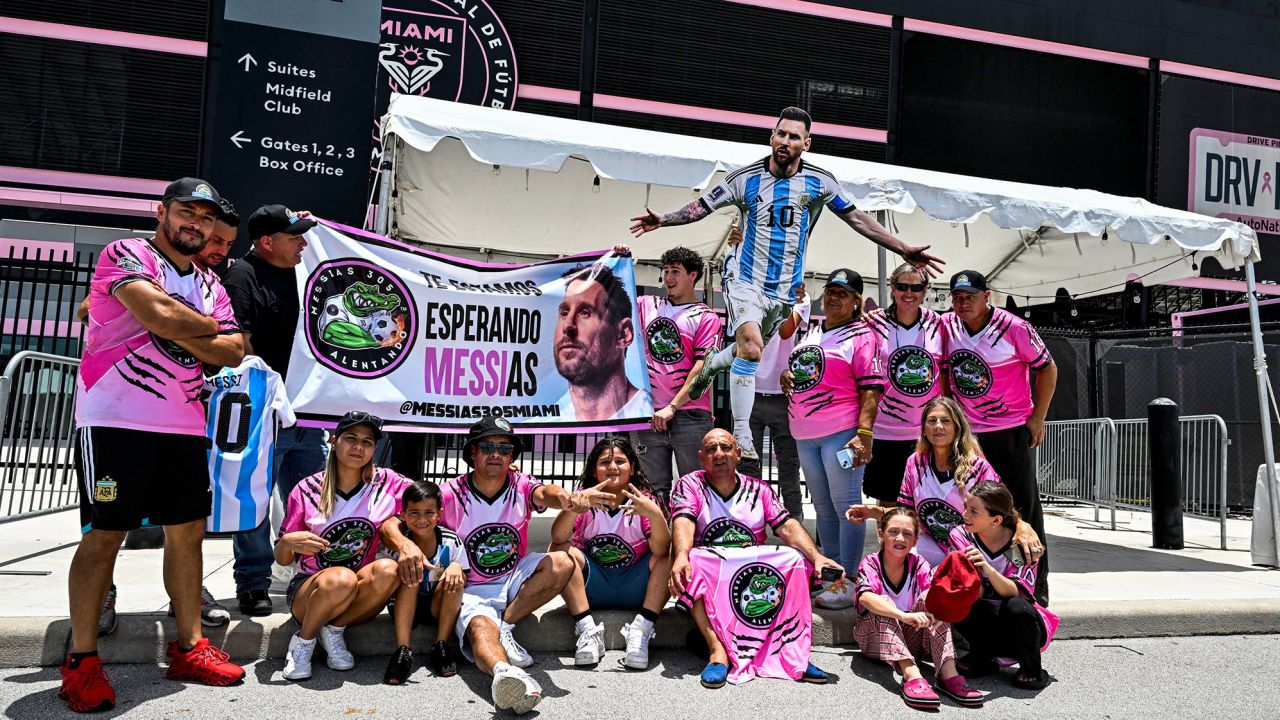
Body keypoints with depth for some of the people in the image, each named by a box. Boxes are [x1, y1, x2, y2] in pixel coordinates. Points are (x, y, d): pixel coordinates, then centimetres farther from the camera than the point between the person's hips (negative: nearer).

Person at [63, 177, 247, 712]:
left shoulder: (210, 285, 16)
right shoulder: (126, 255, -3)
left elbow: (233, 353, 5)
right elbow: (160, 316, -21)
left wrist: (180, 333, -10)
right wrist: (209, 326, -3)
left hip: (184, 425, 7)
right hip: (115, 419, -6)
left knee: (188, 532, 8)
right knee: (105, 536, -2)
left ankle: (189, 648, 19)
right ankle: (81, 663, 8)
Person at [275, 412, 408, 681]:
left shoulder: (388, 483, -4)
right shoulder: (307, 490, -4)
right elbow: (282, 559, 1)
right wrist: (288, 543, -23)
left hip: (357, 598, 2)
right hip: (307, 590, -1)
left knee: (388, 570, -32)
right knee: (342, 578, -36)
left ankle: (333, 631, -8)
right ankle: (303, 641, -7)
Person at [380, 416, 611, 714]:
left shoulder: (521, 486, -2)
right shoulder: (451, 494, -7)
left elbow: (544, 492, -27)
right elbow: (390, 524, -14)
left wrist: (568, 497, -54)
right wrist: (404, 544, -41)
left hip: (514, 582, 3)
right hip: (472, 590, -3)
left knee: (561, 563, -23)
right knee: (480, 626, -36)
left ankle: (504, 627, -17)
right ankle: (505, 673, -69)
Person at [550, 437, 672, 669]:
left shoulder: (645, 500, -7)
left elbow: (661, 551, -23)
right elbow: (558, 538, -23)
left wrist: (656, 515, -42)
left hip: (635, 588, -1)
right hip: (593, 587, 1)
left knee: (670, 555, -23)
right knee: (560, 551, -22)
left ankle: (641, 631, -25)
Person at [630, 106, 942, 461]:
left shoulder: (819, 182, -1)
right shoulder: (745, 178, -5)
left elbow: (857, 218, 5)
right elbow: (701, 206, -1)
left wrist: (903, 249, 3)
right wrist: (664, 219, -18)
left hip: (786, 290, 3)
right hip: (746, 279, -3)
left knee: (748, 350, 14)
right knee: (751, 347, -24)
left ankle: (711, 365, 50)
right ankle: (741, 437, -18)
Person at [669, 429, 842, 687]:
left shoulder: (758, 489, 11)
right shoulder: (689, 485, 3)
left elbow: (788, 527, -1)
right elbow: (683, 523, -16)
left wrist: (816, 556, -20)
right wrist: (681, 556, -38)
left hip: (755, 578, 2)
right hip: (709, 577, -2)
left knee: (796, 559, -21)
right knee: (691, 564, -33)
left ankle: (794, 654, -23)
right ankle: (718, 651, -35)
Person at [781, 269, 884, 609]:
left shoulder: (862, 336, -4)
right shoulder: (811, 332, 16)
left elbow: (871, 389, -12)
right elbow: (796, 367, 30)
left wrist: (863, 433, -21)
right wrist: (786, 374, 6)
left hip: (841, 432, -7)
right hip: (805, 433, 7)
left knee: (846, 506, -4)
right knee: (823, 508, 14)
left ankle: (848, 581, 3)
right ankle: (830, 574, 24)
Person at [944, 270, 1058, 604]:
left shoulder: (1014, 328, -12)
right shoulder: (947, 326, 0)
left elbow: (1047, 368, -4)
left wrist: (1038, 417, -7)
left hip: (1012, 430, -4)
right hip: (966, 432, 4)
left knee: (1024, 506, 1)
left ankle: (1037, 584, 12)